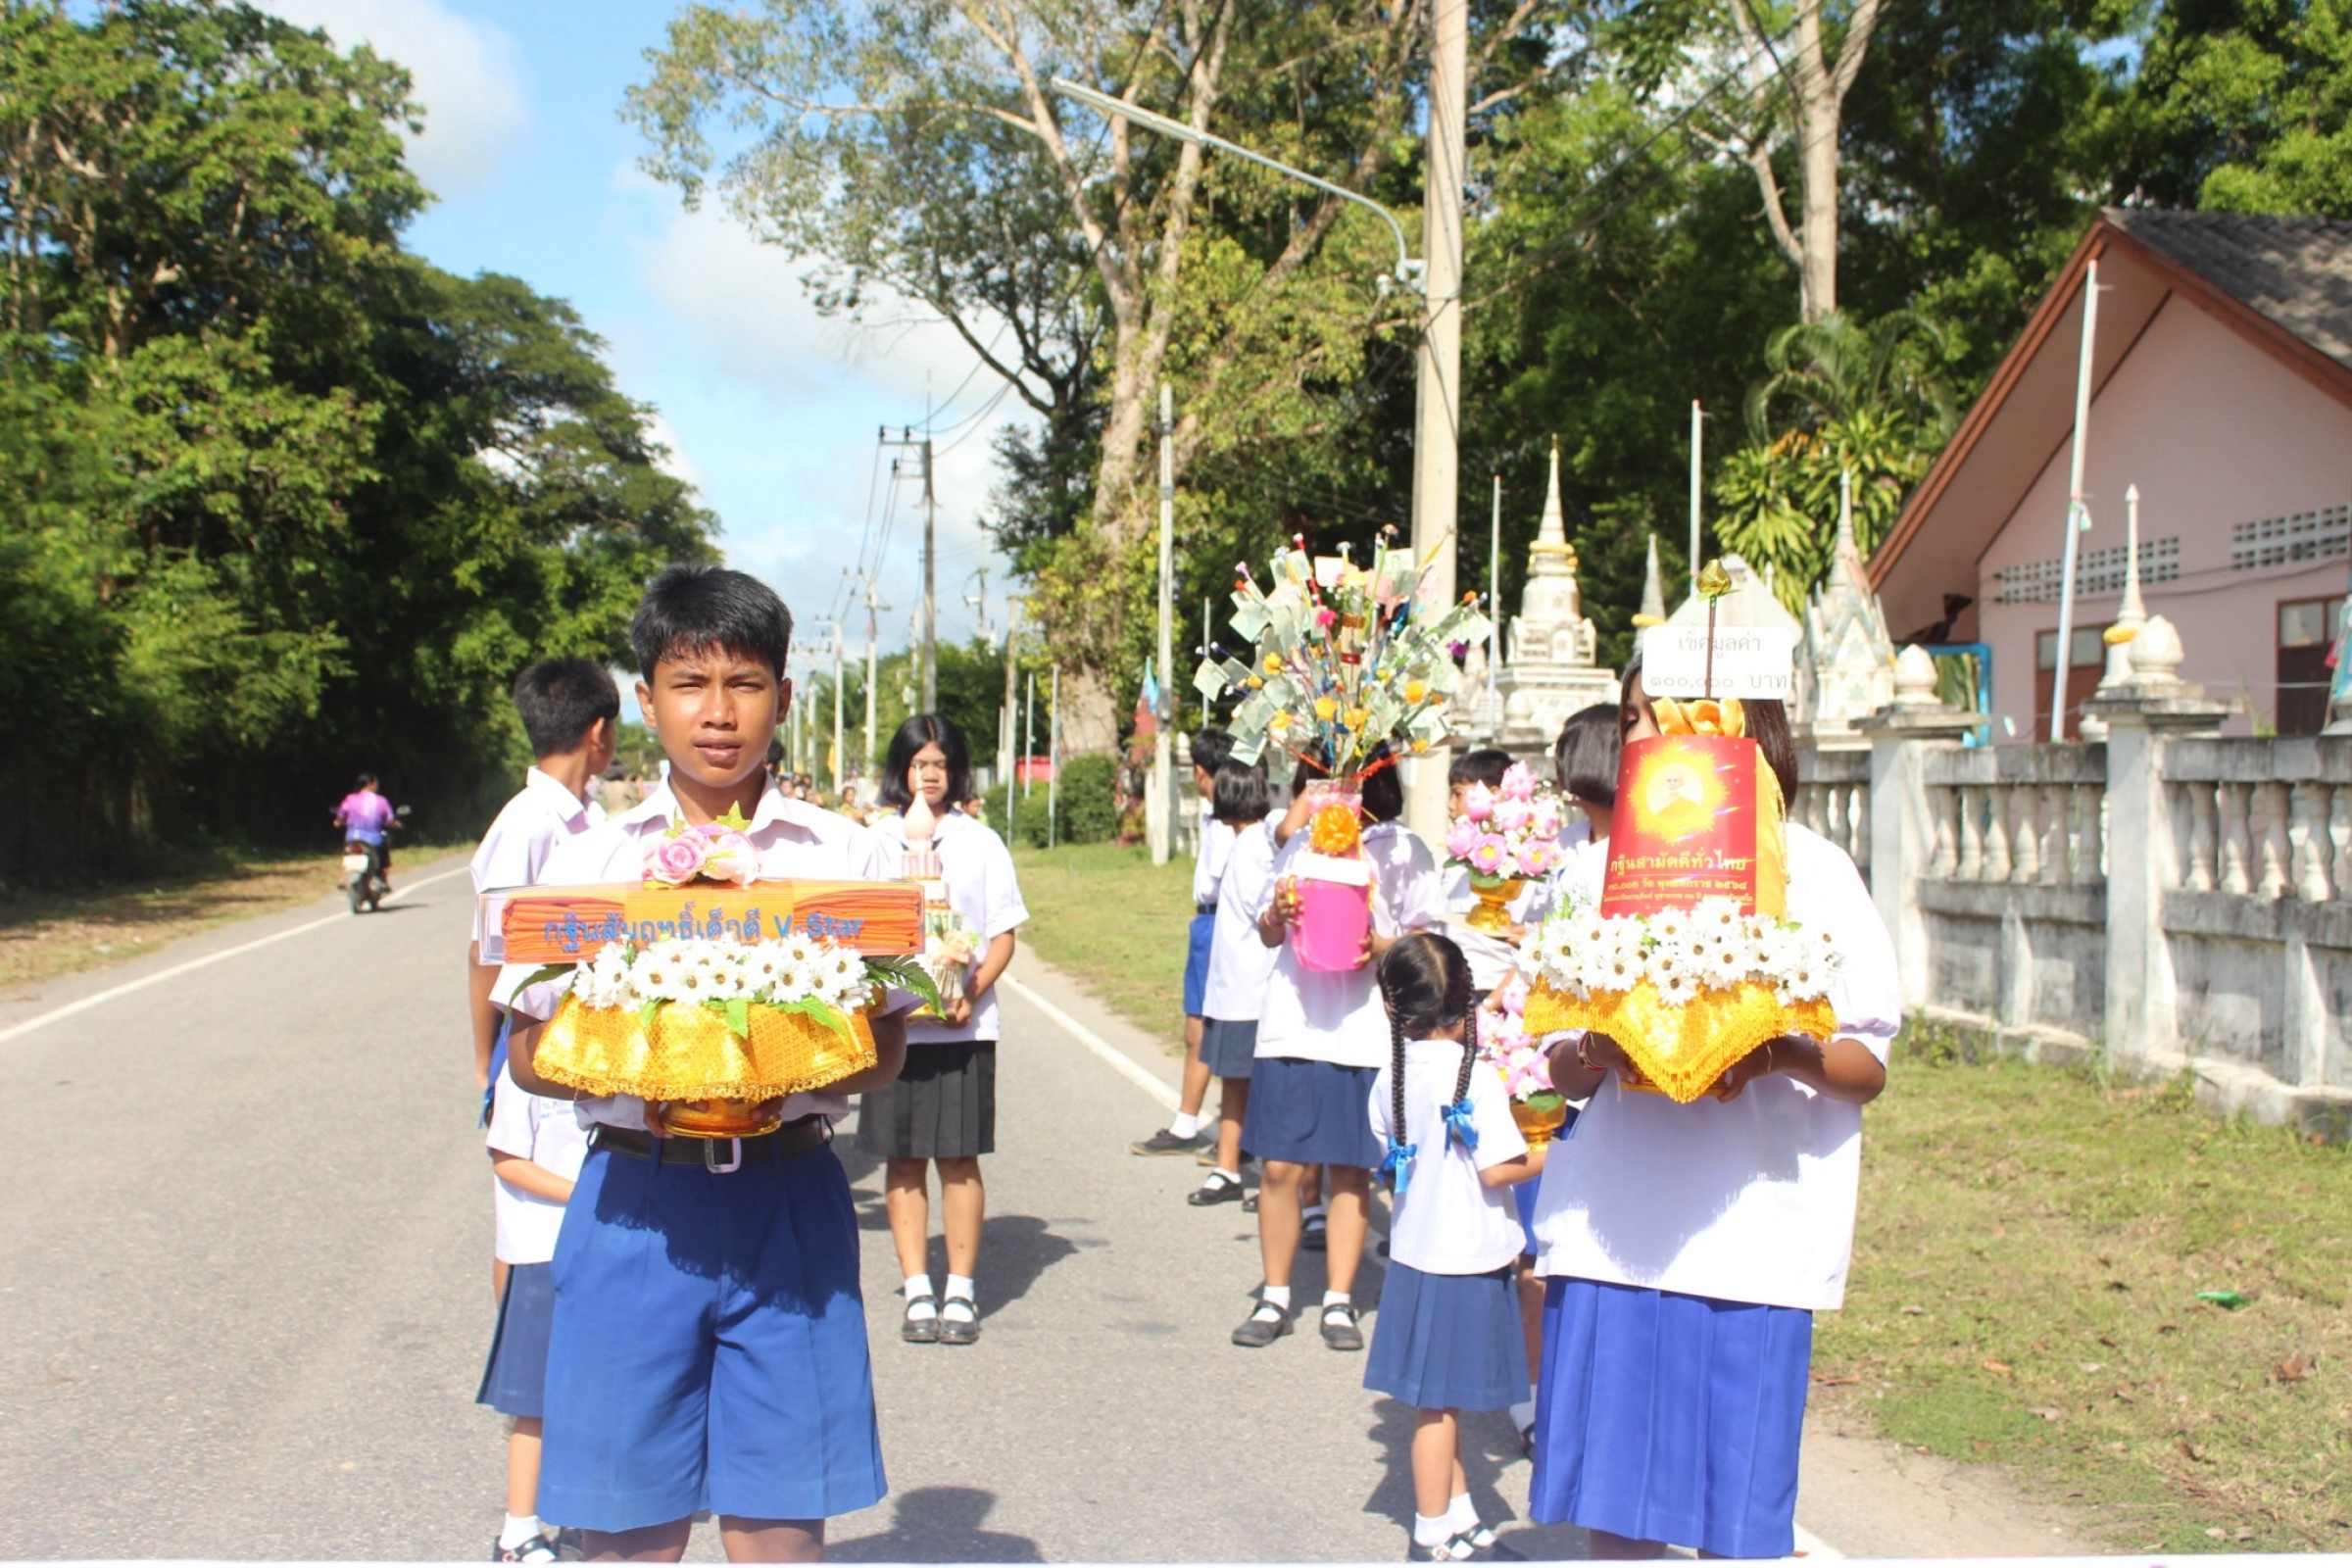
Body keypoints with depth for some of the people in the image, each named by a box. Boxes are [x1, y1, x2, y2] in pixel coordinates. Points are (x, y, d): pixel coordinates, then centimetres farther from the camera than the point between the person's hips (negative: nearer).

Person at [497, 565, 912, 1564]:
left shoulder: (847, 858, 6)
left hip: (787, 1201, 0)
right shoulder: (588, 859, 6)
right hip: (634, 1198, 0)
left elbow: (884, 1047, 6)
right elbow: (529, 1052, 7)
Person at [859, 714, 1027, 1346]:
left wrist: (972, 993, -11)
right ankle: (917, 1292, 12)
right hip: (891, 1020, 1)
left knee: (959, 1155, 1)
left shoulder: (980, 841, 6)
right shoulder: (875, 839, 7)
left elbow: (1004, 933, 4)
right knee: (903, 1158, 4)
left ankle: (960, 1292, 10)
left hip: (964, 1023, -1)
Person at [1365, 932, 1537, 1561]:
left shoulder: (1390, 1079, 2)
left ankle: (1458, 1512, 28)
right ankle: (1433, 1535, 13)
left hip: (1414, 1255, 6)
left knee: (1440, 1401, 16)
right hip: (1467, 1260, -6)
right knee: (1439, 1404, 3)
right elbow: (1497, 1169, -17)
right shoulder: (1476, 1078, -16)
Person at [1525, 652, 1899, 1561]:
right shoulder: (1603, 870, 11)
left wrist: (1782, 1055, -19)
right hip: (1608, 1234, 3)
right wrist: (1590, 1055, -11)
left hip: (1750, 1239, -3)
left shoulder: (1809, 870, 3)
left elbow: (1867, 1069, 2)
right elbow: (1562, 1070, 12)